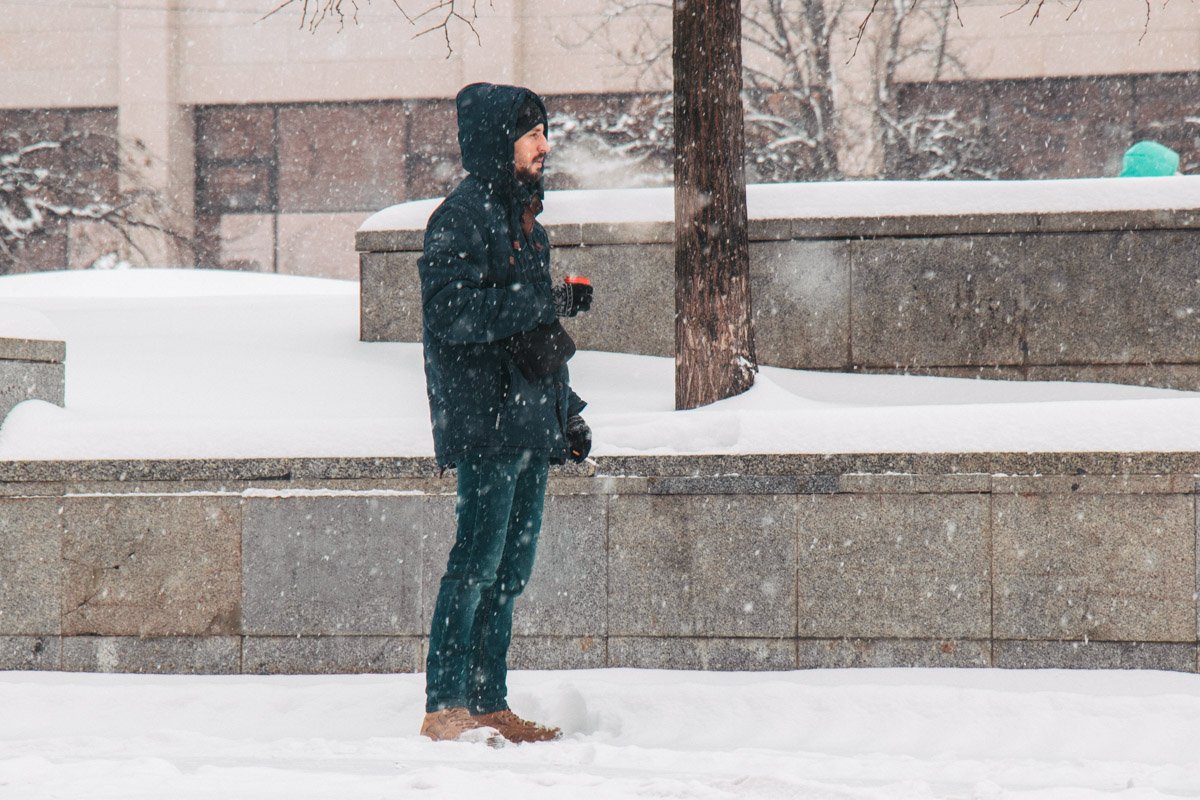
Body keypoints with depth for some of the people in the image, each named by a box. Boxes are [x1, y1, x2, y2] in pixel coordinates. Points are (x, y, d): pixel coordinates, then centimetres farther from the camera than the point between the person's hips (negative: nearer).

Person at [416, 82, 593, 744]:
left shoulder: (522, 216, 20)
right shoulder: (462, 216, -9)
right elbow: (451, 314, -19)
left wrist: (566, 414, 22)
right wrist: (547, 302, -18)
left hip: (529, 424, 9)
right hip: (484, 421, -9)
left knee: (509, 570, 10)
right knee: (477, 563, -10)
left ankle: (489, 706, 15)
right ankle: (445, 707, -7)